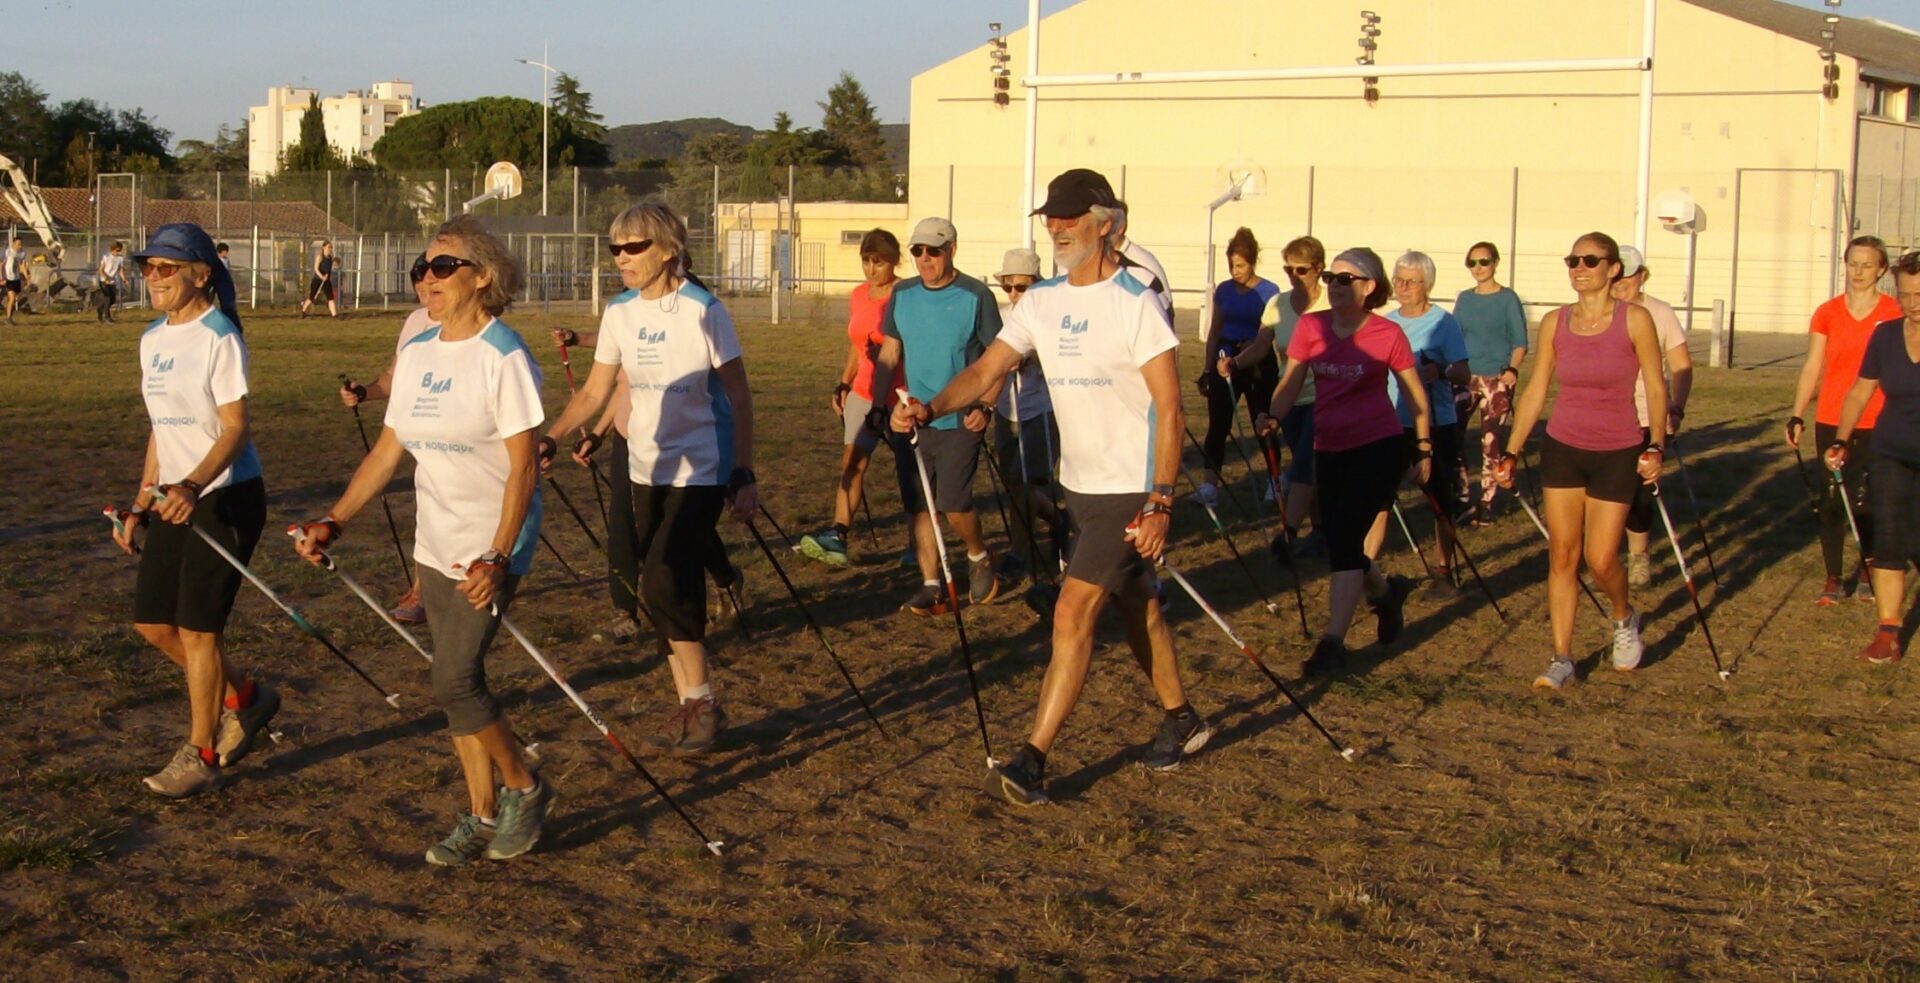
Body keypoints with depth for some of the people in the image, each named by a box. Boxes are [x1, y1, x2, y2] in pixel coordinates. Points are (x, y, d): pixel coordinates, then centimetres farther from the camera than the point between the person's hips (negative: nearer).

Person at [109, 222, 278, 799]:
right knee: (152, 622, 9)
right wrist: (141, 505, 16)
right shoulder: (152, 340, 11)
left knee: (197, 627, -4)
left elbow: (236, 429, -20)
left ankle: (200, 756, 11)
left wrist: (193, 486, -34)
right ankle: (242, 696, 30)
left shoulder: (219, 338, -14)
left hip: (226, 497, -8)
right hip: (175, 498, 8)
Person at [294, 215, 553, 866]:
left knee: (455, 683, -12)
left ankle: (524, 788, 11)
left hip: (490, 550, -7)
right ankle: (483, 817, 22)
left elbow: (524, 466, -17)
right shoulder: (416, 355, 7)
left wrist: (497, 558, -26)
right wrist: (334, 522, 2)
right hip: (435, 546, 7)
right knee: (458, 685, 10)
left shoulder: (504, 358, -14)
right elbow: (388, 450, 12)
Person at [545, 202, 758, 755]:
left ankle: (703, 703, 0)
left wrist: (745, 475, -13)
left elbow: (738, 397, -9)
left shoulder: (703, 311, -12)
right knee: (664, 590, 7)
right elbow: (595, 391, 8)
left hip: (700, 474, -6)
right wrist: (551, 437, -8)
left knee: (665, 584, -16)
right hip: (647, 473, 6)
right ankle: (688, 706, 19)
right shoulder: (619, 313, 4)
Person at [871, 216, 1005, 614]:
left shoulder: (976, 296, -7)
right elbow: (889, 355, 13)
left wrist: (985, 406, -14)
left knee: (953, 504, -11)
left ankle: (979, 559, 18)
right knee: (918, 506, 5)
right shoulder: (902, 295, 6)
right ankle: (931, 587, 13)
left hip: (959, 421, -5)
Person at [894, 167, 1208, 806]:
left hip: (1130, 490, -7)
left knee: (1072, 613, -11)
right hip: (1079, 484, 7)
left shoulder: (1134, 303, -15)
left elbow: (1169, 408, -16)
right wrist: (931, 408, -20)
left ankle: (1033, 761, -9)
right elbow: (987, 371, -1)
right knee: (1135, 605, 18)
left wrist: (1160, 501, -21)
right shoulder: (1041, 301, 5)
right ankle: (1181, 720, 36)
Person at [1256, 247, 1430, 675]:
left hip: (1378, 448, -5)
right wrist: (1272, 416, -22)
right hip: (1329, 450, 5)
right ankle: (1386, 593, 43)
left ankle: (1333, 641, -10)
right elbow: (1291, 383, -3)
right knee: (1340, 543, 11)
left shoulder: (1388, 335, -10)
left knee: (1345, 539, -14)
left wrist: (1424, 447, 6)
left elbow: (1416, 395, 2)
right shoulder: (1311, 327, -1)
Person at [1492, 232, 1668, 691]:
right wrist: (1511, 451, 4)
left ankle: (1624, 618, 32)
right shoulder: (1555, 323, 1)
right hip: (1563, 448, 3)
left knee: (1600, 560, -1)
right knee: (1562, 556, 0)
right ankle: (1561, 659, 5)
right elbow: (1535, 390, 6)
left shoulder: (1634, 319, -8)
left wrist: (1656, 445, -15)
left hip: (1617, 454, -3)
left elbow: (1656, 388, -4)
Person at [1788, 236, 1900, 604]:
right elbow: (1812, 367, 4)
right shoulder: (1827, 313, 4)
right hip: (1831, 422, 2)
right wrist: (1797, 416, -5)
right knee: (1831, 501, 4)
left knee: (1867, 502, 2)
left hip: (1876, 425, -2)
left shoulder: (1895, 314, -2)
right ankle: (1833, 579, 13)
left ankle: (1869, 573, 22)